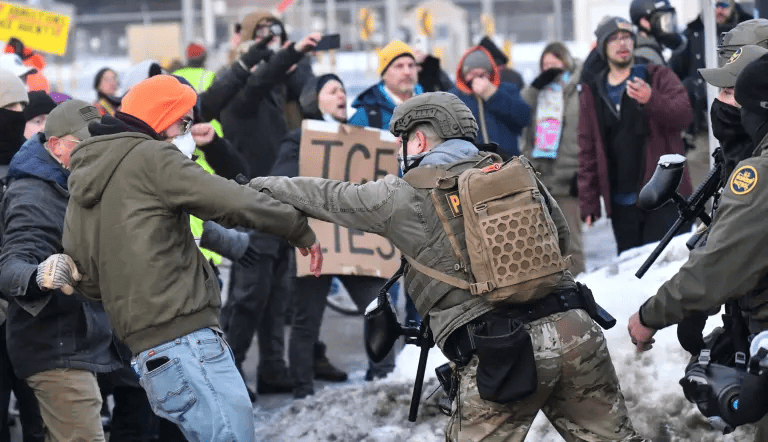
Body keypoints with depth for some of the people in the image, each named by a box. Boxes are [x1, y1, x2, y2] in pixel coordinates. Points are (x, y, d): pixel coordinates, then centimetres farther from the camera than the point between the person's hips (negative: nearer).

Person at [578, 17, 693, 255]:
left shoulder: (658, 77, 6)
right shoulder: (593, 93, 13)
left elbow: (683, 114, -10)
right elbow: (588, 150, 11)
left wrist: (652, 100, -29)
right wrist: (588, 200, 4)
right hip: (621, 203, 3)